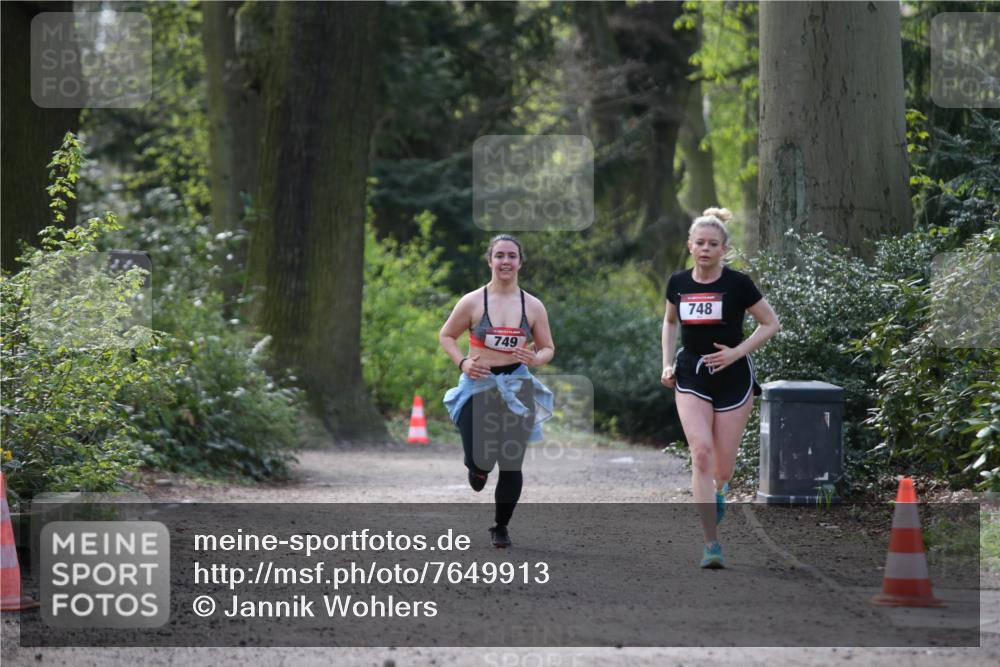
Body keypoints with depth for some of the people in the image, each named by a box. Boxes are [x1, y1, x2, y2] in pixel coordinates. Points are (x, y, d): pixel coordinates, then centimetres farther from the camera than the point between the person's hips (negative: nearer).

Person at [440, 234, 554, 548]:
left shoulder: (533, 307, 1)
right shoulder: (472, 302, -5)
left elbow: (548, 348, 9)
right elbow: (446, 336, 7)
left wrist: (536, 359, -14)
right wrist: (462, 362, -10)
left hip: (516, 388, 1)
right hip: (478, 386, -1)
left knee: (511, 463, 0)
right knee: (479, 460, -9)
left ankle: (501, 526, 19)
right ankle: (479, 468, 32)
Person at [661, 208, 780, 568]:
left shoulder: (738, 284, -9)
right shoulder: (678, 283, 1)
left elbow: (770, 323, -1)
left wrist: (737, 352, -12)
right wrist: (667, 364, 9)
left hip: (732, 377, -2)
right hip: (691, 378, 2)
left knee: (723, 466, 1)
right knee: (701, 452, -17)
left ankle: (718, 492, 42)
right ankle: (711, 543, -15)